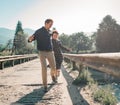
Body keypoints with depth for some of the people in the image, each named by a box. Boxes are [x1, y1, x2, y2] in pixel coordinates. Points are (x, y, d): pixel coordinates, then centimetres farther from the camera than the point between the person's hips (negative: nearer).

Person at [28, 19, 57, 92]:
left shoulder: (49, 32, 10)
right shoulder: (39, 31, -6)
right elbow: (30, 40, -9)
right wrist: (30, 39, -31)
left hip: (50, 52, 5)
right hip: (42, 52, -5)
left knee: (53, 67, 11)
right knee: (44, 68, -11)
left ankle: (53, 75, 45)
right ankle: (45, 86, -3)